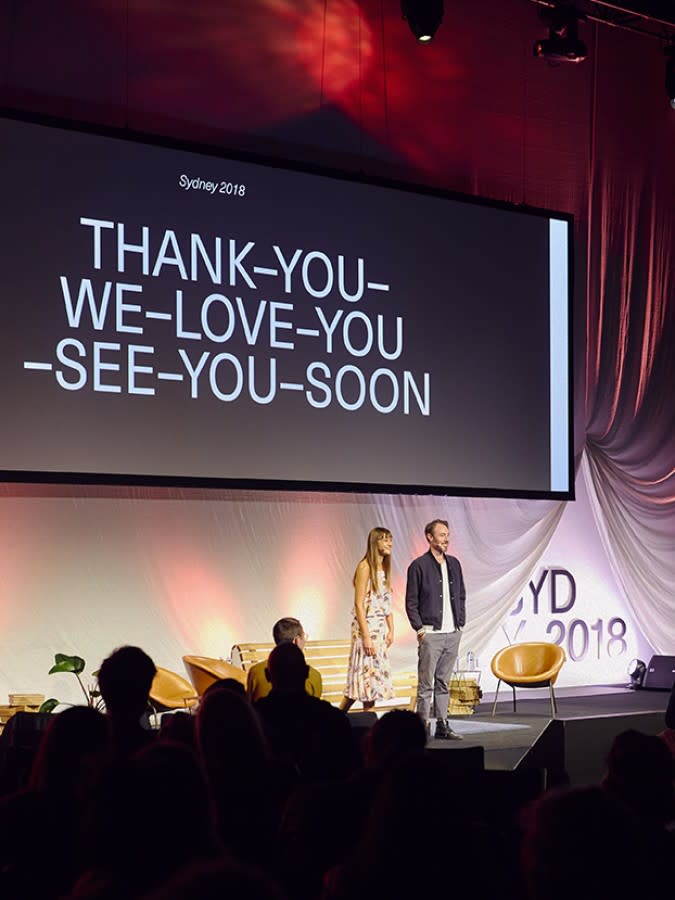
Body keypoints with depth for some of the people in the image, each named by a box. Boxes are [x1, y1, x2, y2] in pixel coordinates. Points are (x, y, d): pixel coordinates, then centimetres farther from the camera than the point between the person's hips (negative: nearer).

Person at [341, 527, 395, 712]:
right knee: (366, 675, -6)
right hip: (367, 626, -8)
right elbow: (359, 604, -16)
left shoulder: (384, 568, 12)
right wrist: (366, 636, -19)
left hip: (381, 628, 8)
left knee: (375, 679, 7)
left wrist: (391, 630, 8)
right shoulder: (365, 567, -12)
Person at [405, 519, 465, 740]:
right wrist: (419, 629, -9)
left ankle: (442, 726, 15)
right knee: (426, 684, -3)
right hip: (430, 634, -5)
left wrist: (461, 622, 11)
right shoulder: (419, 566, -5)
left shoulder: (454, 564, 12)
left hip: (452, 634, 5)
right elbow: (411, 602, -4)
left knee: (443, 683, 11)